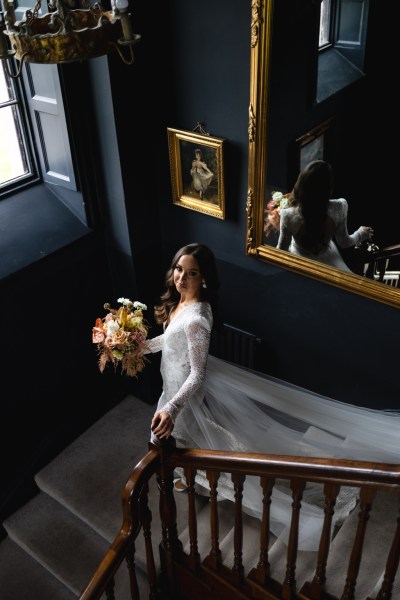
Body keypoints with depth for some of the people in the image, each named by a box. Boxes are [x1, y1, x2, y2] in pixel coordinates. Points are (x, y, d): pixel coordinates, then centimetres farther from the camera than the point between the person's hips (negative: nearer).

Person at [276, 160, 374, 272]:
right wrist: (361, 234, 11)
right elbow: (344, 242, -11)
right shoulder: (338, 208, -29)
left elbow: (282, 249, -17)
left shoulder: (288, 215, -34)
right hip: (327, 261, 1)